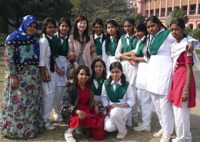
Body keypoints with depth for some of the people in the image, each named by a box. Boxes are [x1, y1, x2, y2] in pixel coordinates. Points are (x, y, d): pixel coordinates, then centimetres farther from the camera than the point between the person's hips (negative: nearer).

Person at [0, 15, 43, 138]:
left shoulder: (34, 40, 11)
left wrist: (38, 73, 10)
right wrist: (13, 76, -18)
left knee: (32, 102, 13)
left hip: (33, 76, 7)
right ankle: (15, 128, 17)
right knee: (18, 102, 1)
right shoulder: (14, 38, -9)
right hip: (19, 75, -7)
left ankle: (31, 127, 27)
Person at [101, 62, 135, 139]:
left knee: (115, 112, -39)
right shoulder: (106, 84, 1)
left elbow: (131, 101, -4)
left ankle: (123, 130, -8)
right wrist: (109, 107, -15)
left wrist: (120, 105, -19)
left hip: (124, 109, -2)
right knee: (108, 127, -26)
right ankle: (121, 123, 13)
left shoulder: (126, 85, -5)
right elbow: (104, 98, 2)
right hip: (110, 110, 2)